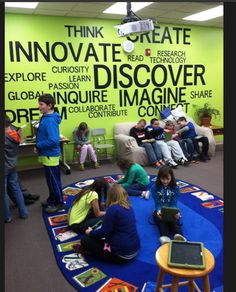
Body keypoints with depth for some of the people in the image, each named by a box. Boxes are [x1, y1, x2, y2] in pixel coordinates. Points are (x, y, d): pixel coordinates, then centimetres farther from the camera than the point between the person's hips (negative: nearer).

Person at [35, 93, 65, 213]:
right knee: (50, 180, 22)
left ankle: (59, 203, 19)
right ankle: (52, 199, 38)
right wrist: (39, 146, 0)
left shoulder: (51, 120, -23)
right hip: (46, 155, 9)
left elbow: (53, 140, -30)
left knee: (54, 180, 5)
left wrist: (38, 146, -18)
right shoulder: (45, 118, 7)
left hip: (50, 155, -9)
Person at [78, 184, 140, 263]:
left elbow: (104, 232, -14)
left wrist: (90, 232, 5)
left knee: (85, 240, 1)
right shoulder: (129, 208, 7)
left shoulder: (113, 209, -18)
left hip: (121, 254, -8)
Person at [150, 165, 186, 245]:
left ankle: (178, 235, -60)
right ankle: (165, 237, -60)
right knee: (161, 220, -34)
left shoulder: (175, 188, -3)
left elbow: (174, 203, -9)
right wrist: (159, 211, -34)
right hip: (160, 211, -1)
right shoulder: (155, 188, -6)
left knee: (175, 219, -32)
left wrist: (175, 212, -33)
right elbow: (157, 203, -10)